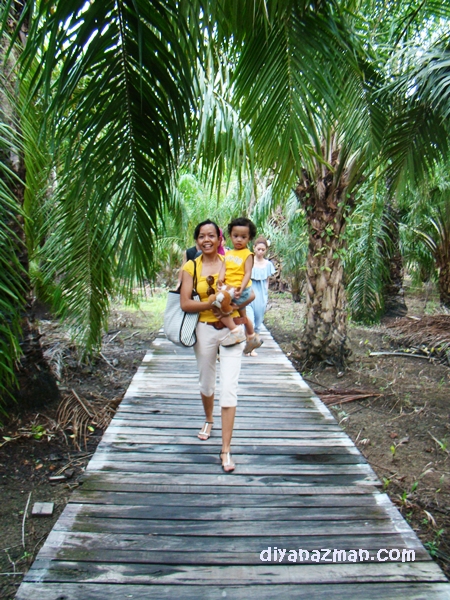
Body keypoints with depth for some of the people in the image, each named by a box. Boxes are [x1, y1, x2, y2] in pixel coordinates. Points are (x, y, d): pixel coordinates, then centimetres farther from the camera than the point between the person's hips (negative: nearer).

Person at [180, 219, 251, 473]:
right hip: (205, 330, 1)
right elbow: (185, 304, -9)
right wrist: (212, 304, -21)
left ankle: (226, 449, -3)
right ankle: (209, 420, 49)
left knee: (230, 387, -8)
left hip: (231, 329, -1)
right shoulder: (191, 267, 0)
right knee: (206, 382, 19)